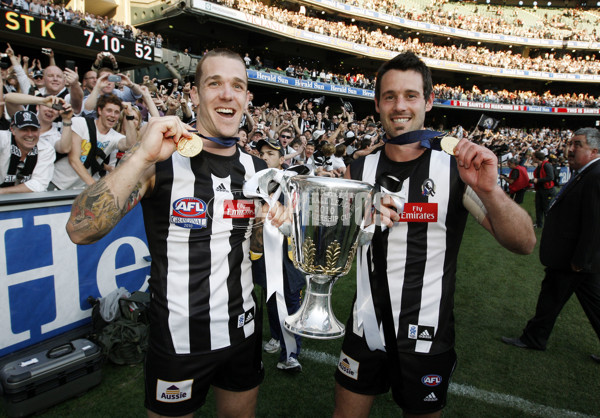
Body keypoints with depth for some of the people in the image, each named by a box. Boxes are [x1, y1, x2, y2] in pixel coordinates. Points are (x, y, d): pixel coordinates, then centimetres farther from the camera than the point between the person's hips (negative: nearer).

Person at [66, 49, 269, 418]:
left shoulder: (258, 169, 0)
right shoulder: (162, 161, -14)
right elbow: (81, 231, -25)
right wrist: (142, 157, -33)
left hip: (243, 333, 5)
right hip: (179, 341, -4)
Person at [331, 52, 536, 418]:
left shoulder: (456, 170, -9)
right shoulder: (359, 171, -3)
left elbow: (525, 244, -12)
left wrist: (490, 190, -30)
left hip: (427, 337, -1)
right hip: (365, 331, 2)